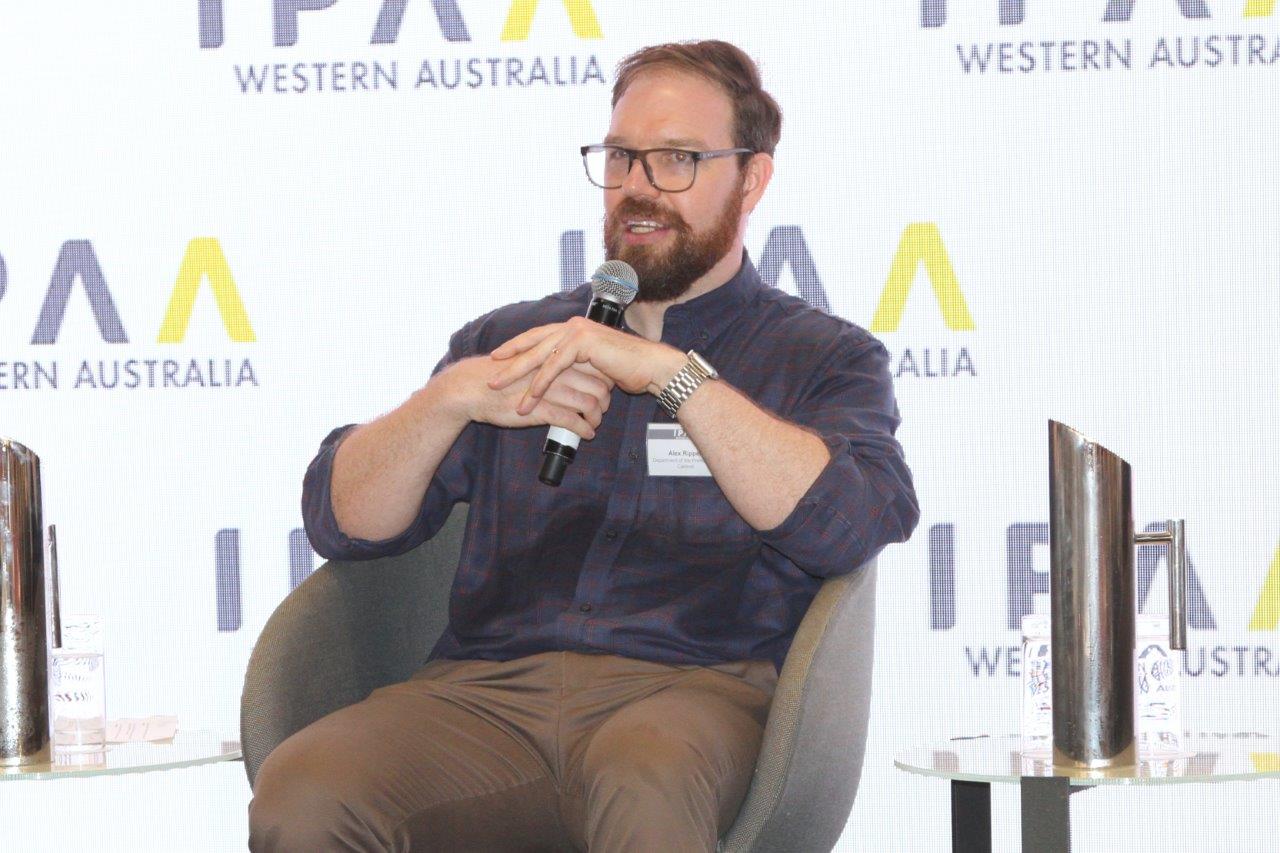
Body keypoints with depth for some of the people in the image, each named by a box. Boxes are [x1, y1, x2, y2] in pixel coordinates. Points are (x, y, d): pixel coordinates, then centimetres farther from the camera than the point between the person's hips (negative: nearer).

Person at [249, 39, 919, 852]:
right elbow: (340, 521, 14)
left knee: (642, 778, -41)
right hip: (488, 690, 3)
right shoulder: (508, 342, 25)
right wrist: (455, 397, -4)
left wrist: (671, 373, -12)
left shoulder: (827, 357, 16)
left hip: (694, 689, -2)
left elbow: (856, 524, -7)